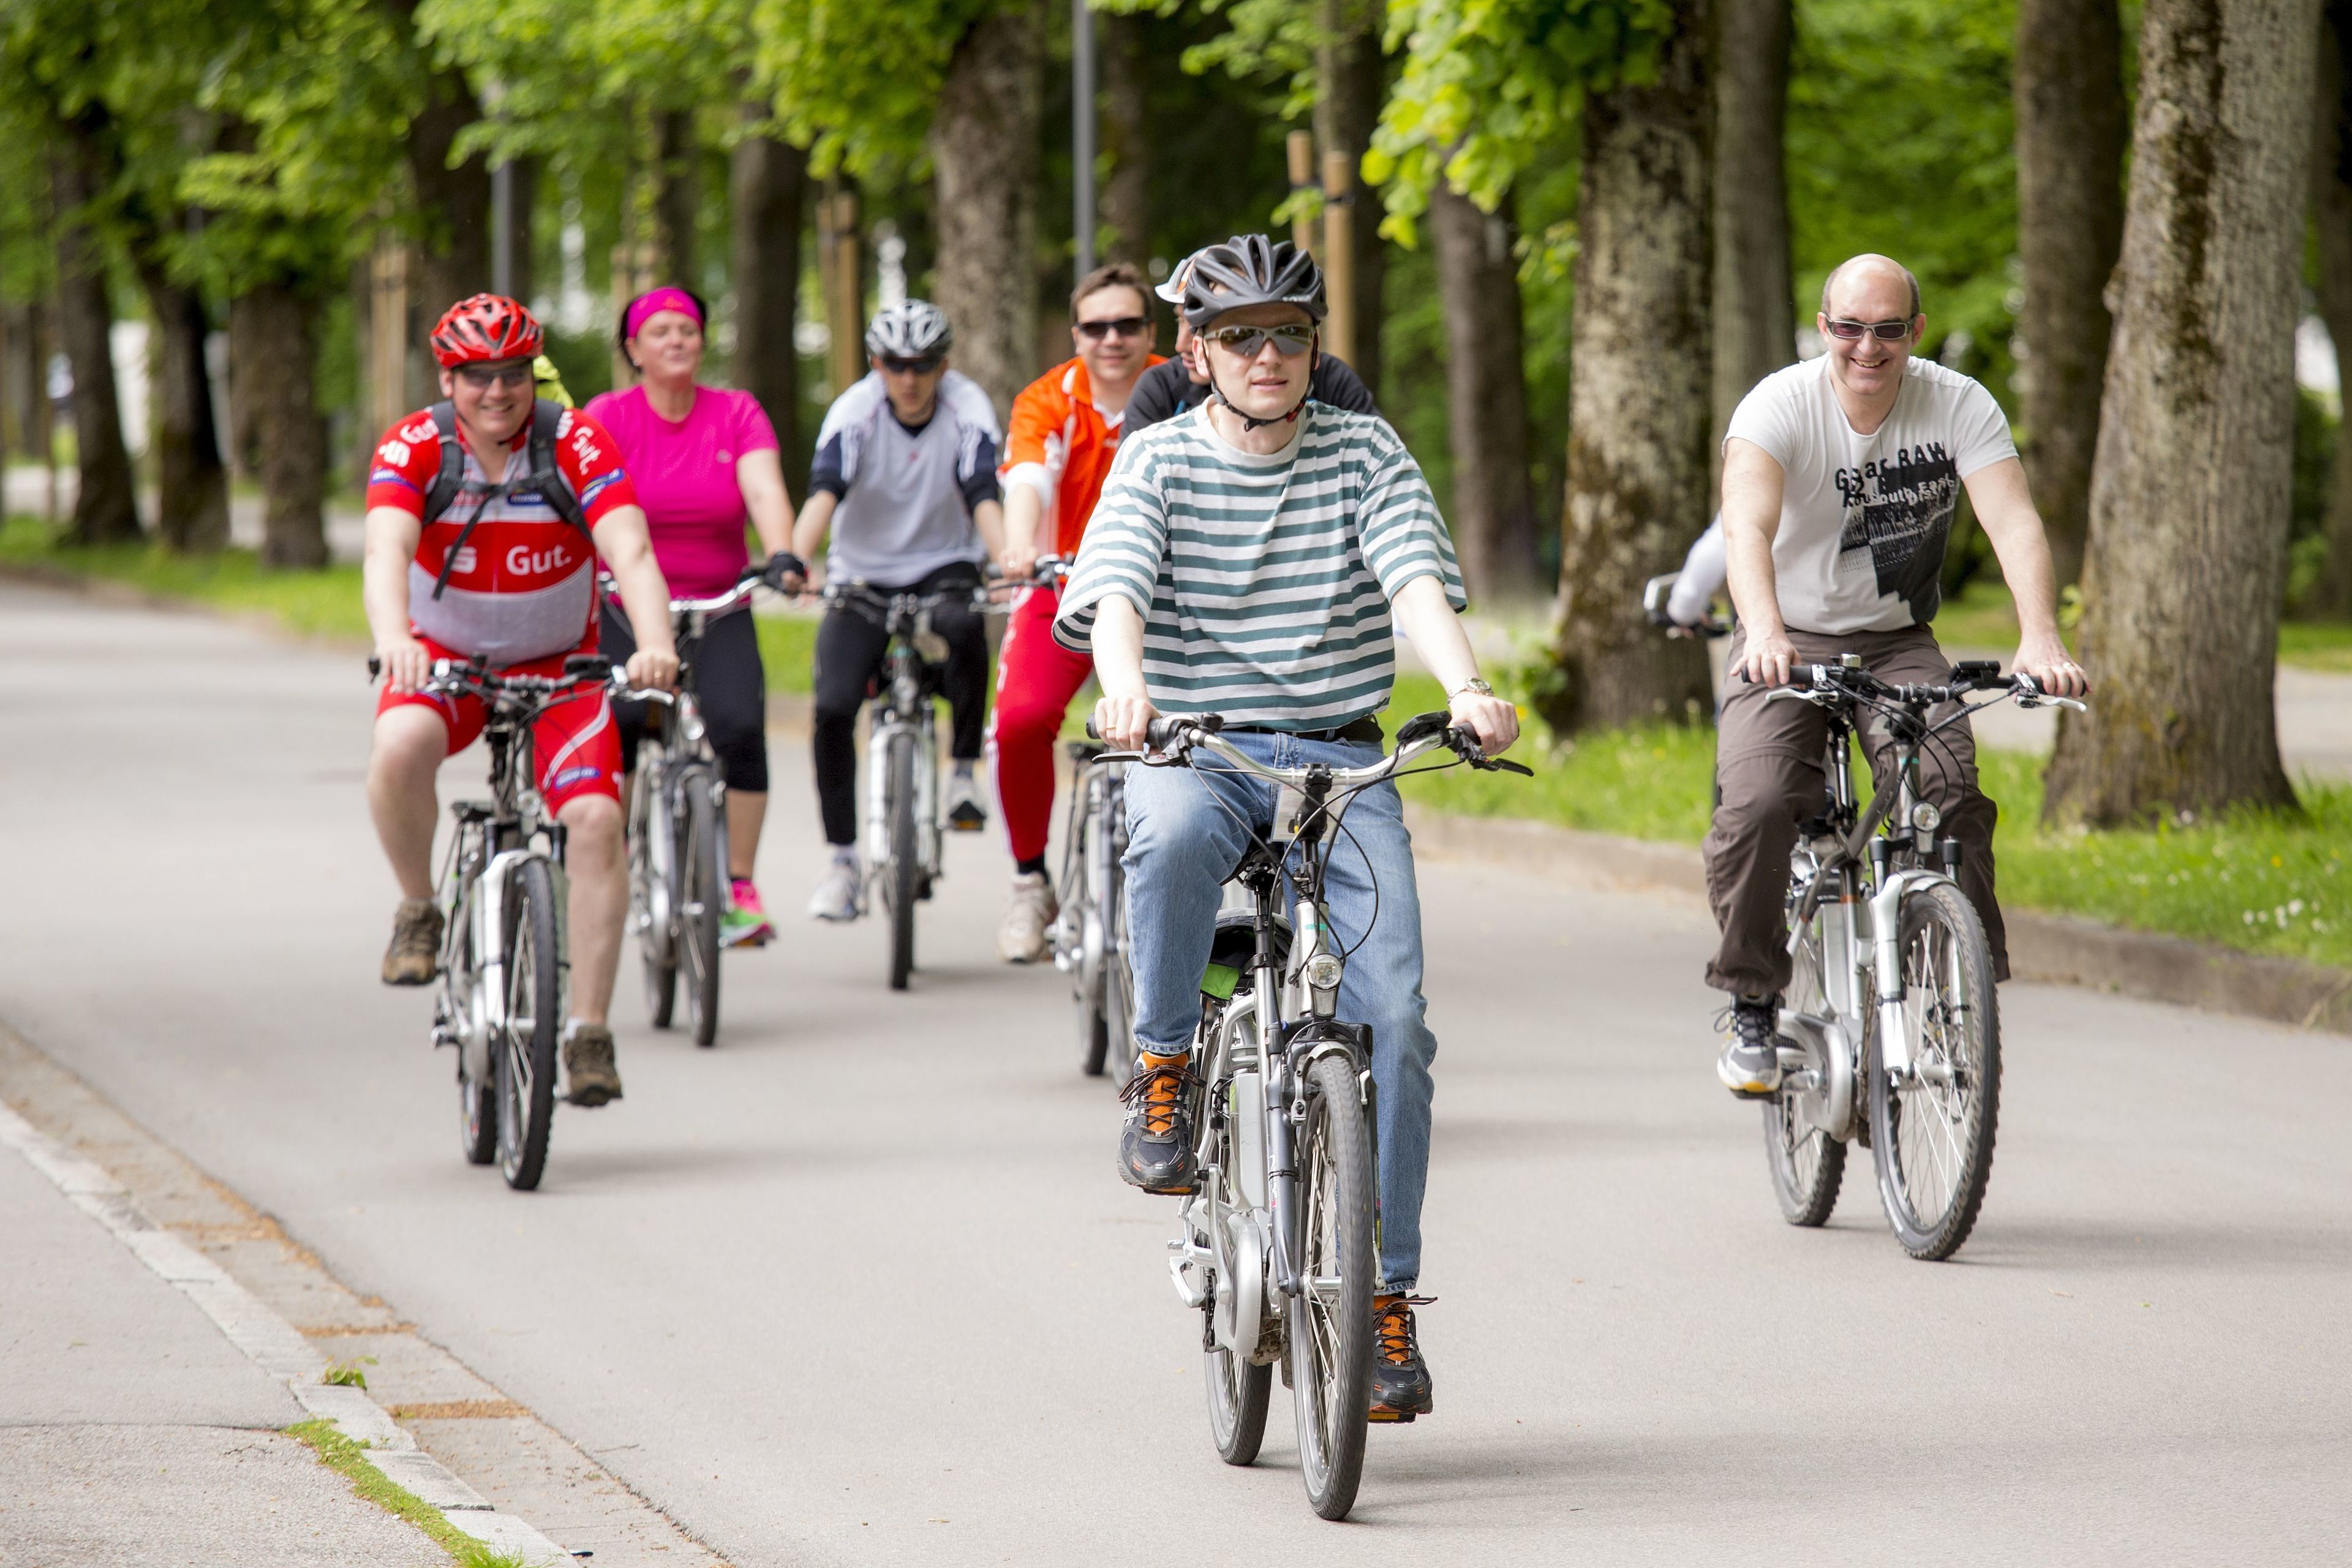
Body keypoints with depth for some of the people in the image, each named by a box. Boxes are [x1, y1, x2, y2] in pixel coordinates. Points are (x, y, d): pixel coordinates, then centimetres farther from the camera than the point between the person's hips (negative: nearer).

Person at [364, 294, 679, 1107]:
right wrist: (393, 640, -54)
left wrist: (654, 643, -50)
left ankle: (588, 1032, -10)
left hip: (559, 664, 0)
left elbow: (630, 551, -30)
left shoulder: (578, 444, -18)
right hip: (445, 657, 0)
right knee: (399, 749, -33)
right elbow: (387, 552, -33)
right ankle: (418, 909, -6)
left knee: (595, 820, -19)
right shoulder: (412, 448, -17)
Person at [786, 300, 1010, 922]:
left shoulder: (967, 407, -13)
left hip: (943, 566, -1)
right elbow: (824, 491, -28)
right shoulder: (855, 410, -14)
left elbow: (984, 496, -24)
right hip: (863, 574, 1)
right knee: (833, 707, -17)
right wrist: (793, 561, -46)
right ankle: (842, 860, -3)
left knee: (966, 626, -36)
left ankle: (965, 772, -17)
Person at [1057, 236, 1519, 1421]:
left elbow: (1417, 577, -10)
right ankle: (1164, 1069, -16)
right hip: (1196, 749, -1)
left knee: (1391, 1016, -14)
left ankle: (1386, 1292, -3)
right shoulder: (1158, 459, 3)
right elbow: (1116, 585, -14)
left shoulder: (1363, 453, 5)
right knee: (1174, 835, -40)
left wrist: (1466, 685, -31)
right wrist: (1125, 685, -37)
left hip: (1341, 758, 1)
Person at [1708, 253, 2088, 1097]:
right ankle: (1752, 1010, -5)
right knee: (1757, 805, -24)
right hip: (1788, 644, -1)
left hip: (1898, 645, 1)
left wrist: (2040, 637, -43)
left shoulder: (1959, 406, -12)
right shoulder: (1781, 405, -18)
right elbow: (1747, 524, -35)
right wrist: (1765, 631, -54)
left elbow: (2013, 520, -24)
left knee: (1950, 797, -25)